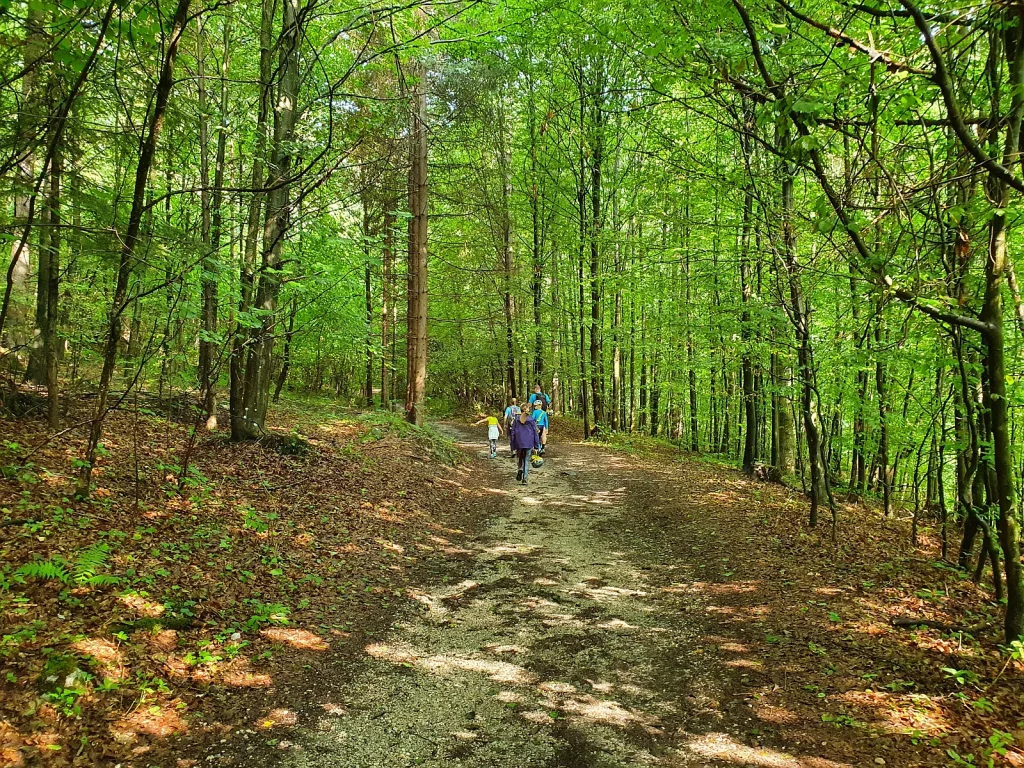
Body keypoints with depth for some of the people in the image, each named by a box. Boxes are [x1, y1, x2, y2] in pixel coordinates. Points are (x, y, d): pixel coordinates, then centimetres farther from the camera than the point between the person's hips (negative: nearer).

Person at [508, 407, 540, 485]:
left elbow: (512, 433, 2)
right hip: (529, 444, 0)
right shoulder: (531, 420, -1)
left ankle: (520, 469, -8)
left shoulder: (516, 419, 1)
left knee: (520, 458, 20)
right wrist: (536, 446, 4)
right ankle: (524, 479, 1)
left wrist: (513, 446, 8)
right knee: (527, 461, 7)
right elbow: (535, 433, -1)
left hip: (519, 443, 0)